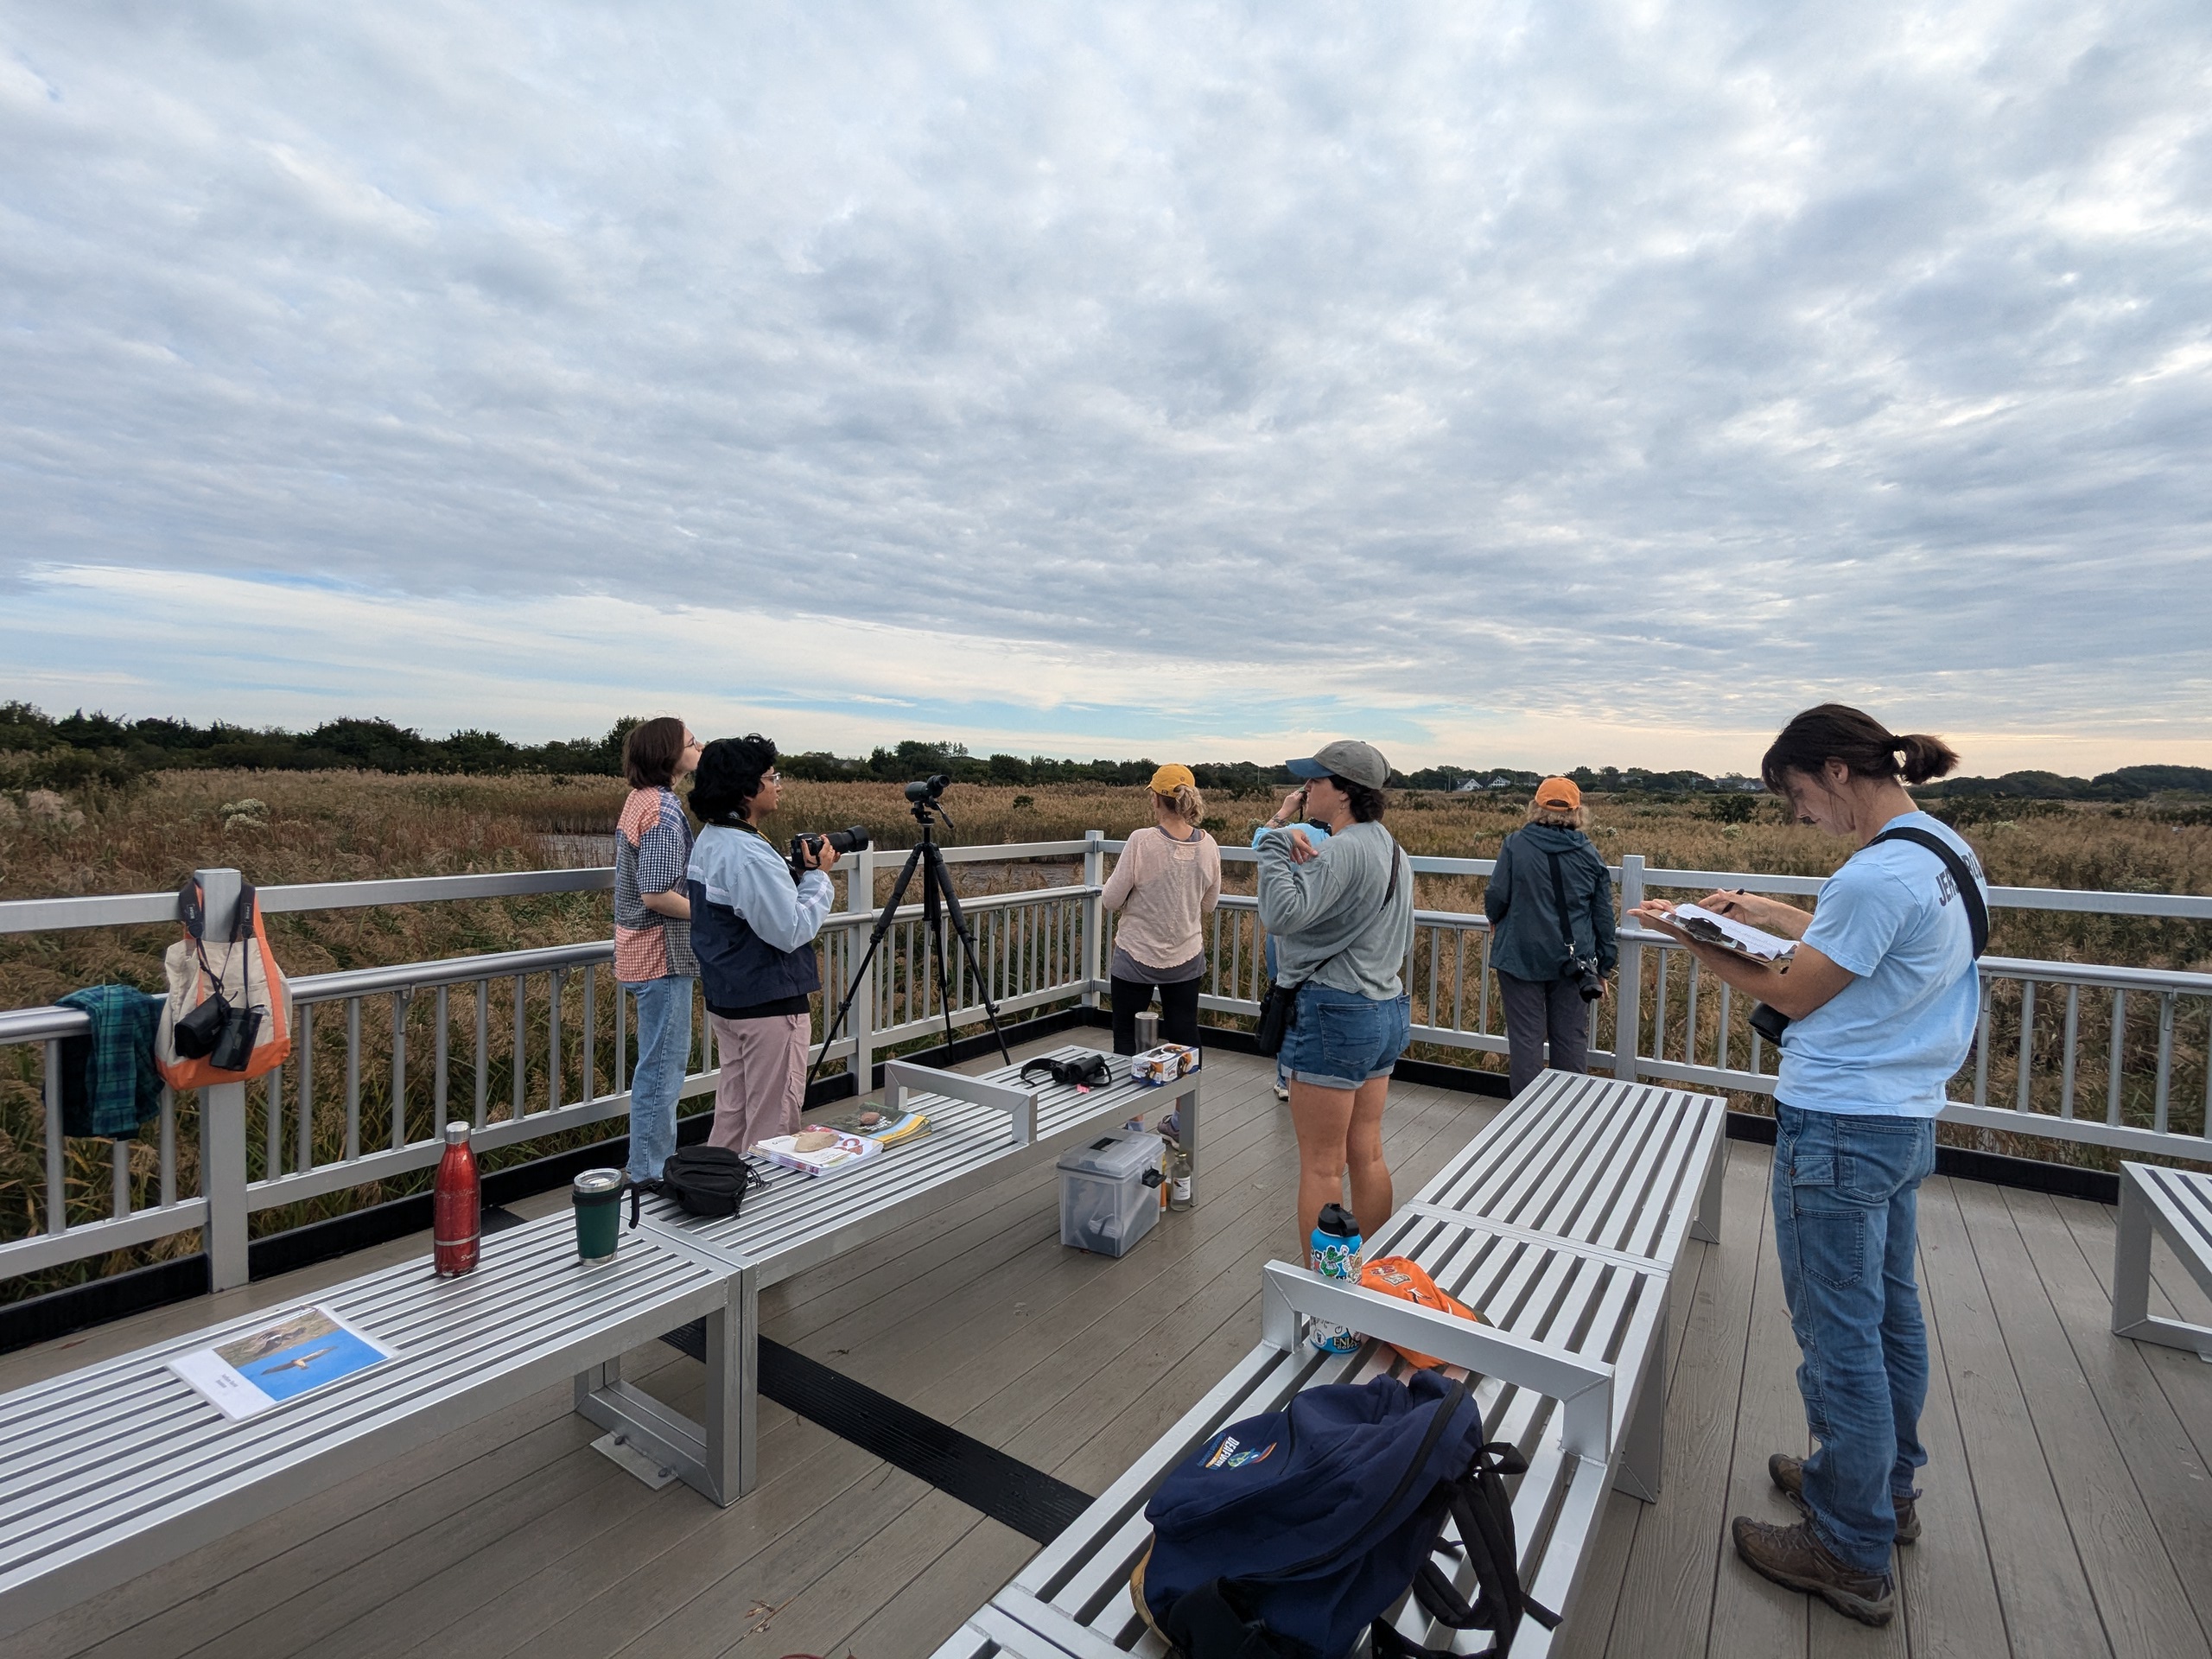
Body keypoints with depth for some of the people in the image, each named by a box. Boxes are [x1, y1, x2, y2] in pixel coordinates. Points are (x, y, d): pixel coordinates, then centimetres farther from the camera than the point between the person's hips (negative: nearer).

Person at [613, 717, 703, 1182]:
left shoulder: (640, 799, 11)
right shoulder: (664, 809, -20)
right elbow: (657, 895, -24)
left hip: (642, 950, 10)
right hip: (663, 955, -10)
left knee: (661, 1062, 18)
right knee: (662, 1064, 0)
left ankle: (654, 1163, 29)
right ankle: (649, 1174, 11)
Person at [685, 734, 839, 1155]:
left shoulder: (709, 841, 8)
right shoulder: (748, 855, -24)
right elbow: (792, 930, -23)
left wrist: (804, 871, 5)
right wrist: (818, 875, -11)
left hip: (725, 998, 10)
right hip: (769, 1004, -10)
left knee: (731, 1112, 20)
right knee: (773, 1121, 2)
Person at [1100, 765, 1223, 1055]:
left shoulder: (1141, 841, -18)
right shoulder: (1207, 845, -6)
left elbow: (1111, 901, -11)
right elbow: (1208, 906, 6)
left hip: (1138, 957, -4)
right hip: (1186, 958, 4)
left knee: (1126, 1039, 11)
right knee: (1185, 1040, 14)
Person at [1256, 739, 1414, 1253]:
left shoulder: (1342, 850, -19)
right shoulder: (1391, 849, 13)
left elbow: (1282, 914, -32)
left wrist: (1276, 842, -20)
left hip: (1335, 1014, -10)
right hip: (1386, 1011, 10)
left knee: (1321, 1165, 2)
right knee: (1367, 1155, 18)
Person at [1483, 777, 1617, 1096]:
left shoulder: (1515, 845, -8)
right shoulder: (1589, 854, 1)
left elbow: (1496, 896, -9)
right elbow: (1603, 914, 5)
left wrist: (1496, 921, 14)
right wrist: (1606, 962, 15)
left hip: (1521, 957, -2)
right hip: (1573, 960, 3)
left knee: (1525, 1035, 5)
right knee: (1571, 1037, 12)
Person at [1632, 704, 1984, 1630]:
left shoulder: (1879, 873, -24)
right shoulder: (1946, 852, 6)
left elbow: (1795, 997, -14)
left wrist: (1690, 936, -6)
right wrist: (1770, 913, 16)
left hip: (1838, 1130, -10)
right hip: (1907, 1118, 10)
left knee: (1839, 1336, 4)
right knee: (1888, 1311, 23)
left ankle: (1851, 1555, 19)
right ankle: (1886, 1487, 42)